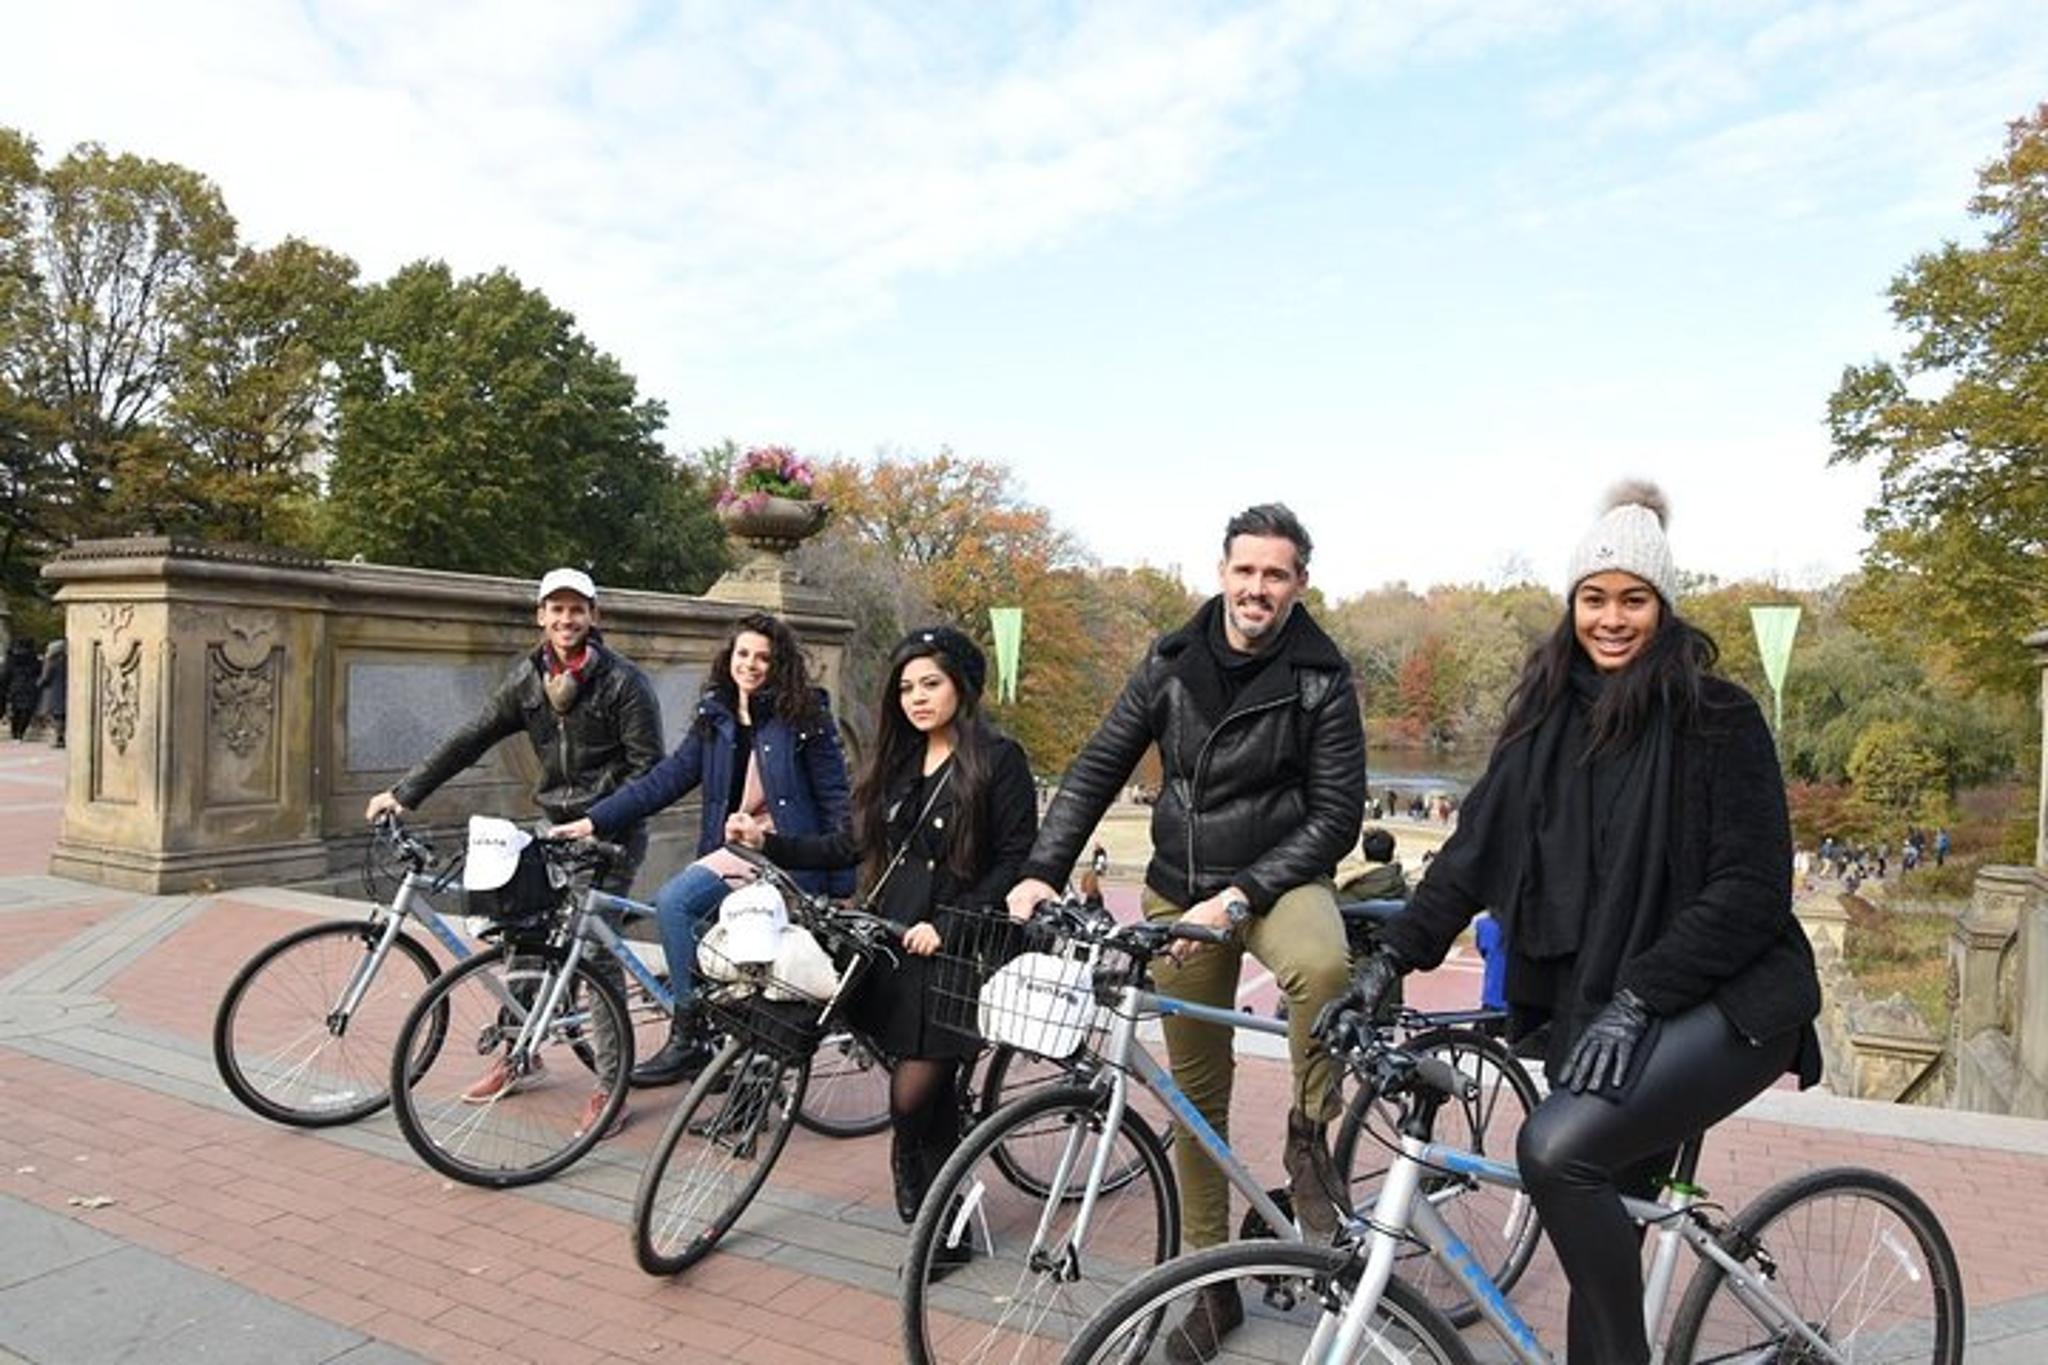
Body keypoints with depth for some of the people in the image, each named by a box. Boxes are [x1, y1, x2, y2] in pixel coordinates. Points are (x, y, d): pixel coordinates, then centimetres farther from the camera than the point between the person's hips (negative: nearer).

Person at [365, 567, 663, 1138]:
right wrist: (404, 792, -3)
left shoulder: (623, 681, -13)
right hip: (556, 827, 6)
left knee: (597, 951, -7)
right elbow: (470, 740, 3)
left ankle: (612, 1085, 3)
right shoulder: (529, 677, 4)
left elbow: (646, 767, -14)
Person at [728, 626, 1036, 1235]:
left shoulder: (997, 759, -5)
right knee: (932, 1092, 8)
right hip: (893, 941, 5)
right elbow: (853, 845, 16)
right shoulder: (897, 762, 15)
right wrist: (768, 841, 7)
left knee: (913, 1095, -8)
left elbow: (1016, 861, -9)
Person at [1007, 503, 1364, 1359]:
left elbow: (1336, 814, -12)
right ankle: (1211, 1278, 27)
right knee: (1197, 1093, 9)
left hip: (1279, 878, -3)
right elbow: (1098, 768, -1)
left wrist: (1242, 896, -23)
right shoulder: (1172, 663, -2)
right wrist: (1043, 870, -12)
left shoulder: (1321, 680, -9)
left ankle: (1309, 1135, -9)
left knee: (1322, 966, -38)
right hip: (1180, 892, 3)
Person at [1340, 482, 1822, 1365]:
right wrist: (1394, 955, -6)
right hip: (1595, 1010, 5)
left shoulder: (1718, 717, -8)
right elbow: (1477, 847, 5)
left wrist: (1637, 1000, -20)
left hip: (1723, 1005, -5)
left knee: (1555, 1149, -26)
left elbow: (1754, 886, -13)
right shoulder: (1547, 716, 7)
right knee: (1601, 1233, 9)